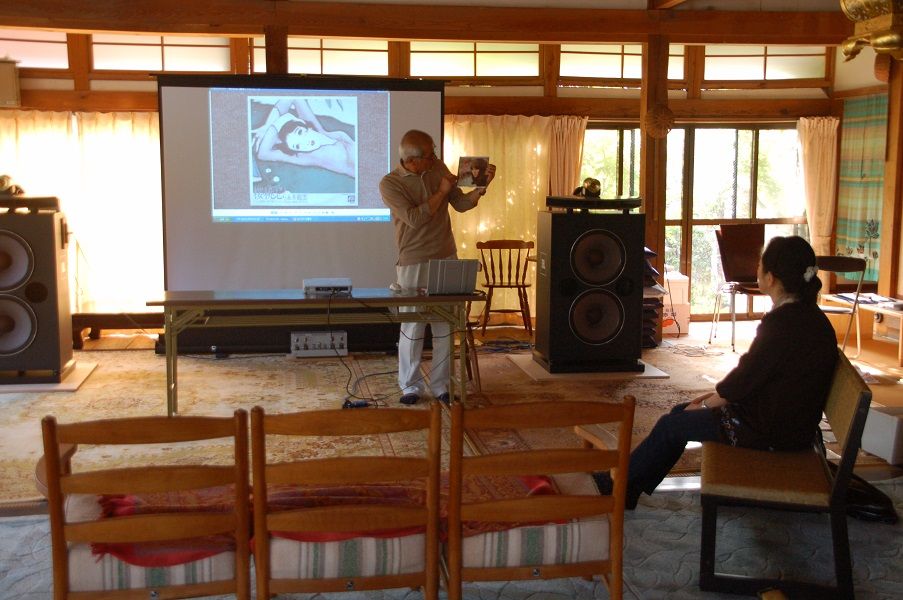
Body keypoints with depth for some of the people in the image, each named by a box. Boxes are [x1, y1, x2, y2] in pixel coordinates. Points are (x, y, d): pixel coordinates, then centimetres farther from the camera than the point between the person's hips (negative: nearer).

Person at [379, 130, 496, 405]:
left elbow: (461, 204, 7)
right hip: (413, 263, -4)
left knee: (445, 326, 6)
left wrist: (481, 186, -9)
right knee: (413, 326, -1)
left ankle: (440, 385, 15)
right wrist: (441, 192, -13)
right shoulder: (389, 184, -9)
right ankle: (410, 386, 13)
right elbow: (415, 218, -19)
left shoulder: (439, 168, 4)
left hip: (446, 258, 4)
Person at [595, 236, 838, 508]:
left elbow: (744, 379, -19)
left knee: (670, 426, 1)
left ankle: (612, 484, 19)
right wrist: (719, 393, 10)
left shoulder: (783, 323, -26)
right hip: (789, 418, 9)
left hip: (774, 430, -9)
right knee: (680, 412, 14)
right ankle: (628, 489, 21)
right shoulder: (805, 313, 5)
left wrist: (705, 404, -3)